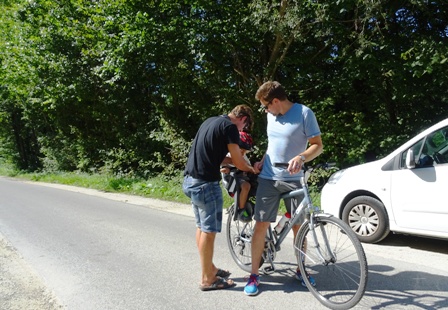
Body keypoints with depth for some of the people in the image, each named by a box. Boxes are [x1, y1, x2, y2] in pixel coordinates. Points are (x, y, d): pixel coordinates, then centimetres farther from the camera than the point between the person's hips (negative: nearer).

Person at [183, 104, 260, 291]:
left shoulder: (211, 121, 16)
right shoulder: (230, 126, -10)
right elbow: (238, 162, -9)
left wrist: (226, 164, 24)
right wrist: (252, 169, 11)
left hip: (191, 179, 10)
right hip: (206, 183, -10)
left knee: (201, 227, 18)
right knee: (209, 231, 1)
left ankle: (210, 268, 32)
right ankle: (207, 279, 13)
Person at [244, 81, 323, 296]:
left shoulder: (304, 113, -8)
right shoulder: (272, 115, 9)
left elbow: (318, 145, -9)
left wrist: (301, 157, -27)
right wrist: (262, 162, 10)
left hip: (293, 179, -3)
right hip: (268, 178, 4)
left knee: (298, 225, 6)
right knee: (261, 225, 1)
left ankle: (300, 270, 28)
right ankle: (254, 274, 12)